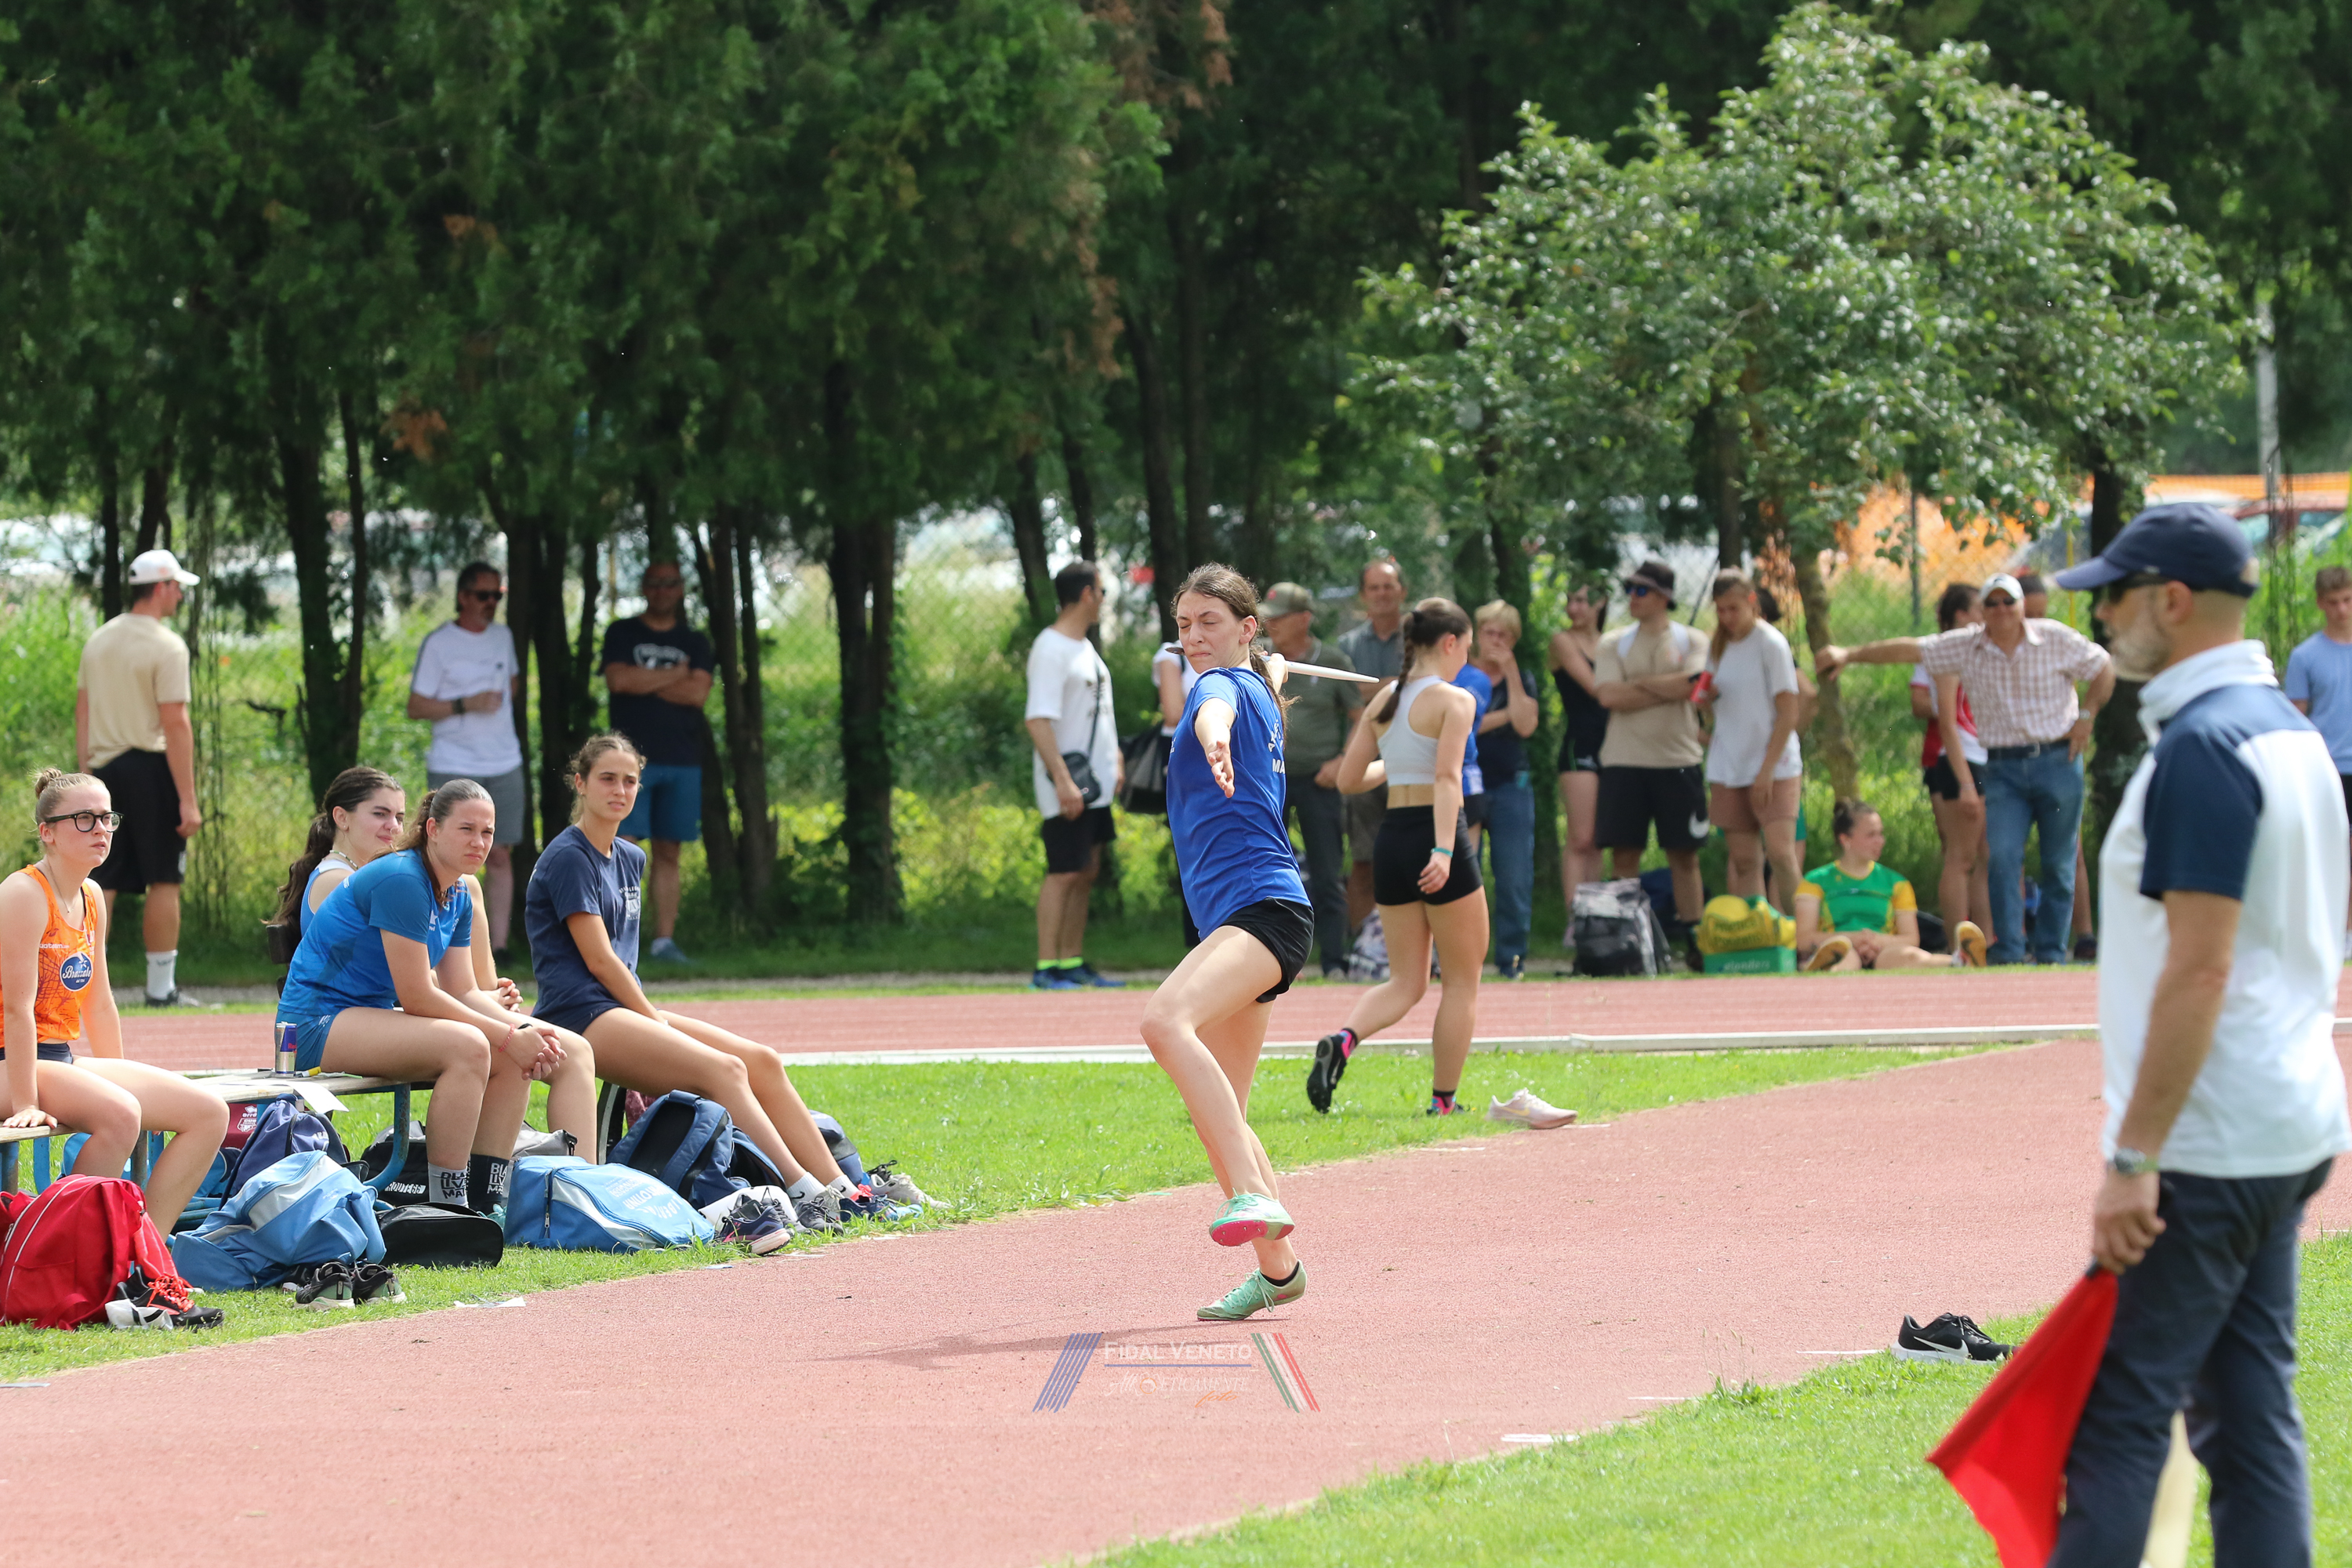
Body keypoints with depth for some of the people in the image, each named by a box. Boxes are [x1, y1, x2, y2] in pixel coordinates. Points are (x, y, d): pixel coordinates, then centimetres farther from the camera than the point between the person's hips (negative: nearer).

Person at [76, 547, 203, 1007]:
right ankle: (161, 986, 1)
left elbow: (82, 714, 13)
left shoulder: (98, 641, 11)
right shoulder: (166, 646, -11)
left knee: (102, 883, 6)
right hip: (151, 767, -6)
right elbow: (175, 724, -15)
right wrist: (188, 799, -15)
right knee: (163, 882, 1)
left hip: (104, 769, 6)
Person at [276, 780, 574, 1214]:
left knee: (515, 1058, -1)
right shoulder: (401, 881, -20)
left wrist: (528, 1030, -7)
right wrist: (510, 1036, -18)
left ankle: (486, 1204, 2)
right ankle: (445, 1209, -28)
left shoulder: (457, 897, 10)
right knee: (466, 1045, -29)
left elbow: (464, 993, 11)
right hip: (317, 1025, -10)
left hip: (370, 1017, 10)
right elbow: (417, 997, -21)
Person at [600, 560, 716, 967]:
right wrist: (675, 674, -3)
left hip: (682, 762, 3)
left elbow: (699, 693, -2)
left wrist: (645, 681, -5)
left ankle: (664, 941, 6)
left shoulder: (694, 643, 14)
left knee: (668, 853, 4)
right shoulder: (622, 635, 8)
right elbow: (618, 680, -10)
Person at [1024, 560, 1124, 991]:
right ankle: (1046, 969, -11)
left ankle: (1073, 963, 15)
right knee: (1064, 873, -10)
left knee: (1086, 872, 11)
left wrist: (1114, 763, 20)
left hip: (1094, 785, 9)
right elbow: (1039, 720, -22)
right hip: (1067, 786, -9)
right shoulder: (1050, 649, -15)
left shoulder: (1084, 647, 16)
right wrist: (1063, 781, -28)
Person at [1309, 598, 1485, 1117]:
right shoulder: (1454, 701, -9)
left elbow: (1349, 778, 13)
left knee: (1406, 982, 12)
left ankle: (1343, 1039, -16)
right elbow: (1447, 778, -21)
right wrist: (1444, 852, -29)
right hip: (1436, 835, -6)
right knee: (1462, 980, 9)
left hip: (1392, 840, 6)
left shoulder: (1382, 701, 10)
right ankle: (1443, 1100, 10)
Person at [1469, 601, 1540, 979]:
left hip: (1510, 785, 1)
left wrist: (1510, 673, -9)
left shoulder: (1522, 679, 11)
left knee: (1514, 877, -5)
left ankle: (1512, 957, 2)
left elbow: (1525, 725, -8)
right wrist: (1503, 716, -9)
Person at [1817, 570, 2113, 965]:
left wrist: (2085, 716, -1)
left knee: (2058, 866, 2)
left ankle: (2050, 953, 9)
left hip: (2057, 764, -1)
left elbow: (2103, 669, 10)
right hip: (2003, 768, 1)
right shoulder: (1966, 647, 3)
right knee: (2003, 858, -13)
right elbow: (1909, 650, 1)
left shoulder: (2056, 640, 0)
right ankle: (2008, 952, -12)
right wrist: (1848, 655, -6)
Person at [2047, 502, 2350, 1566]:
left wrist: (2133, 1158, -22)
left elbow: (2199, 967, -22)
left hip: (2206, 1149, -10)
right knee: (2251, 1408, 10)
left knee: (2120, 1410, -9)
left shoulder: (2203, 748, -17)